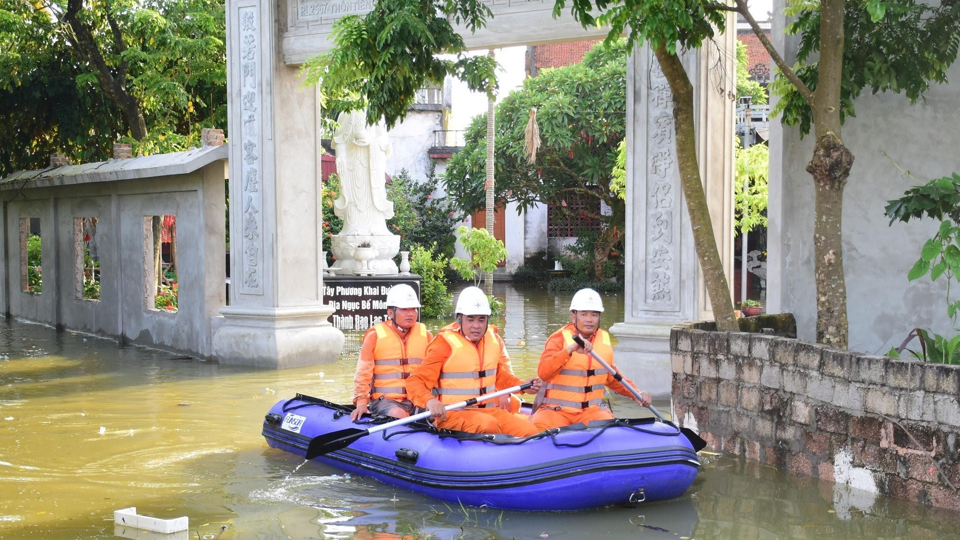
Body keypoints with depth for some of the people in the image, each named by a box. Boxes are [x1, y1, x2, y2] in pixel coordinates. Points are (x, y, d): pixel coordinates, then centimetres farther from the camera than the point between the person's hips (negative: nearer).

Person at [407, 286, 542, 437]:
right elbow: (415, 382, -14)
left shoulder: (494, 340, 10)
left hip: (488, 410, 6)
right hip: (451, 414, -6)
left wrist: (523, 386, 9)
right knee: (489, 425, -35)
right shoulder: (445, 344, -9)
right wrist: (429, 401, -34)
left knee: (530, 432, -15)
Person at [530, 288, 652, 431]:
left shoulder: (604, 339, 10)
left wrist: (636, 394, 10)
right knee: (540, 430, -31)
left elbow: (611, 377, 23)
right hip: (556, 410, -5)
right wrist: (570, 350, -35)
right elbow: (543, 372, -25)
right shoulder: (559, 339, -7)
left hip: (592, 409, 5)